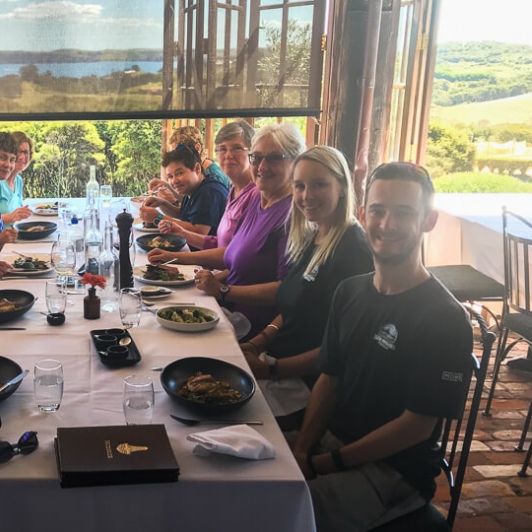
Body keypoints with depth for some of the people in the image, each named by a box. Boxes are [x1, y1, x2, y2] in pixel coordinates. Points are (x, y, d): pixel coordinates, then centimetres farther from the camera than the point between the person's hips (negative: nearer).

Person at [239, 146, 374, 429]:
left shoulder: (354, 251, -16)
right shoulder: (309, 241, 11)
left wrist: (272, 368, -18)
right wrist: (256, 344, 3)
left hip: (309, 387, -8)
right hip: (280, 368, 8)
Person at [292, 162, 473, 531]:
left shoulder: (445, 320, -16)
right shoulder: (350, 292, 4)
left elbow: (417, 425, -16)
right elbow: (329, 379, 8)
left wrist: (323, 464, -15)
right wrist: (301, 450, -7)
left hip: (394, 470, -6)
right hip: (330, 441, 6)